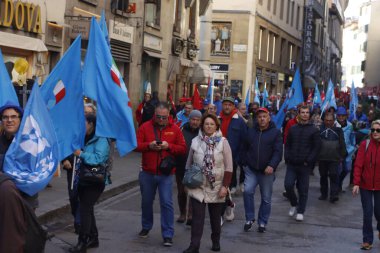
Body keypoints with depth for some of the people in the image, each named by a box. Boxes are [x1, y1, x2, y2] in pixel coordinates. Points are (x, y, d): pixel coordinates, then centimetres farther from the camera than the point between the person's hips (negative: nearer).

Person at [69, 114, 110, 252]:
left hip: (95, 181, -9)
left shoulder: (101, 139, -15)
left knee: (84, 209, -9)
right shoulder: (86, 138, 13)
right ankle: (93, 238, 25)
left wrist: (81, 154, -23)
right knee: (87, 209, 14)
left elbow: (98, 158, -28)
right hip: (84, 179, 9)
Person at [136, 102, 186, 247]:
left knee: (167, 203, -5)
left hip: (166, 174, -1)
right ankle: (146, 227, 37)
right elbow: (136, 145, -3)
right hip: (147, 173, 2)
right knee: (146, 201, 16)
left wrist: (169, 146, -17)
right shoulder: (145, 127, 0)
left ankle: (167, 235, 1)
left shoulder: (175, 129, 0)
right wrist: (149, 145, -20)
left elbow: (183, 149, -1)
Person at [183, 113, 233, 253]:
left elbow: (228, 167, -5)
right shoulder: (195, 141, 1)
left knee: (215, 217, 12)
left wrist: (225, 186, -10)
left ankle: (216, 241, 30)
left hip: (216, 187, -1)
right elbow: (189, 164, 10)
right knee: (197, 217, -5)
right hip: (198, 186, 1)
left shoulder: (223, 142, -5)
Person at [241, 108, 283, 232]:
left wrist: (272, 165, -23)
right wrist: (244, 163, 7)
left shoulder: (276, 132, -3)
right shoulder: (251, 131, 9)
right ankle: (249, 219, -3)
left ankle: (262, 222, 21)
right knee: (248, 191, -17)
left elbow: (278, 152, -10)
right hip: (251, 169, 2)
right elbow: (245, 148, 15)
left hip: (267, 171, -2)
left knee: (266, 198, 7)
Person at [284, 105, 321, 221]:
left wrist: (308, 161, -11)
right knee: (288, 185, -8)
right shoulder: (293, 129, 10)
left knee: (303, 190, 3)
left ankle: (300, 211, 16)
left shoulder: (314, 131, 0)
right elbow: (287, 145, 13)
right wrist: (287, 158, 0)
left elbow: (316, 147, -3)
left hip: (304, 165, -2)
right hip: (291, 164, 2)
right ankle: (294, 204, 17)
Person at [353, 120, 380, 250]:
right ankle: (367, 240, 14)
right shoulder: (365, 144, -7)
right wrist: (356, 183, -12)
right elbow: (358, 165, -7)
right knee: (367, 214, 1)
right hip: (366, 185, -1)